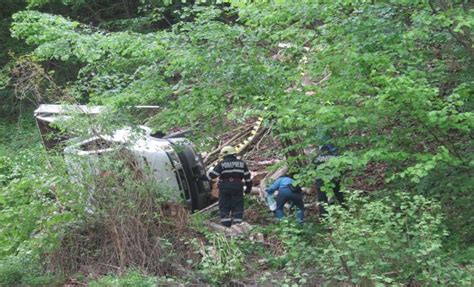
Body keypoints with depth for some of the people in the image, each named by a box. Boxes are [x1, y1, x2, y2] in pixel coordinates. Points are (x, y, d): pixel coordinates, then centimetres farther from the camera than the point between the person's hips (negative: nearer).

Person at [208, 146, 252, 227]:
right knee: (238, 207, 6)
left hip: (225, 188, -2)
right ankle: (237, 224, -2)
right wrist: (248, 188, 17)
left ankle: (226, 224, -1)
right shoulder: (241, 163, 8)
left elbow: (212, 175, -6)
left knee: (224, 207, 5)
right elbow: (247, 177, 9)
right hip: (238, 187, 2)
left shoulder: (222, 163, -3)